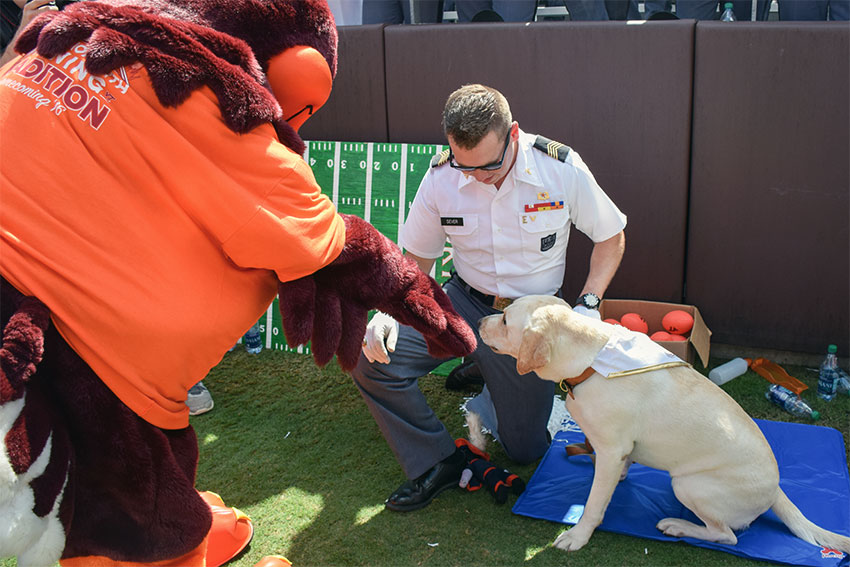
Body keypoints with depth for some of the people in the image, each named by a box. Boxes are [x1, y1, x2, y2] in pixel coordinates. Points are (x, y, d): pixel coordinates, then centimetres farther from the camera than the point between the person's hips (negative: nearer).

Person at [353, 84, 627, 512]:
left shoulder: (561, 168, -17)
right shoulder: (441, 177, -13)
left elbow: (611, 238, -2)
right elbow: (418, 257, 1)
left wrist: (588, 304, -15)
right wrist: (390, 311, -17)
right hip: (464, 301, 2)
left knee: (527, 450, 4)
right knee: (371, 358, -22)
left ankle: (494, 390, 39)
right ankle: (436, 463, 0)